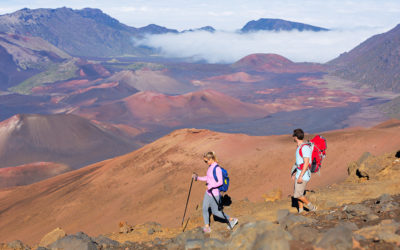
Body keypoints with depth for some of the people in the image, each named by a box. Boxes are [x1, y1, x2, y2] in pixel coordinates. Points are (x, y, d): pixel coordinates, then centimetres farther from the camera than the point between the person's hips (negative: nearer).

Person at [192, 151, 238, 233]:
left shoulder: (217, 169, -22)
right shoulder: (210, 167, 6)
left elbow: (220, 182, -24)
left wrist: (211, 186, -34)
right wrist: (198, 178, 8)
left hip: (214, 193, -9)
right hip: (208, 192, 9)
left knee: (215, 212, 5)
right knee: (204, 209, 6)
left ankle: (231, 219, 20)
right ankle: (207, 227, 16)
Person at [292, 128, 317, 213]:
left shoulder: (305, 147, -21)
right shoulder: (300, 147, 11)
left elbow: (306, 163, -24)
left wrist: (300, 176, -26)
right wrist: (295, 172, 24)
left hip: (304, 175, -10)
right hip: (299, 174, 10)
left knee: (298, 195, -6)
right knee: (297, 193, 11)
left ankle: (311, 207, 8)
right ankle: (300, 211, 18)